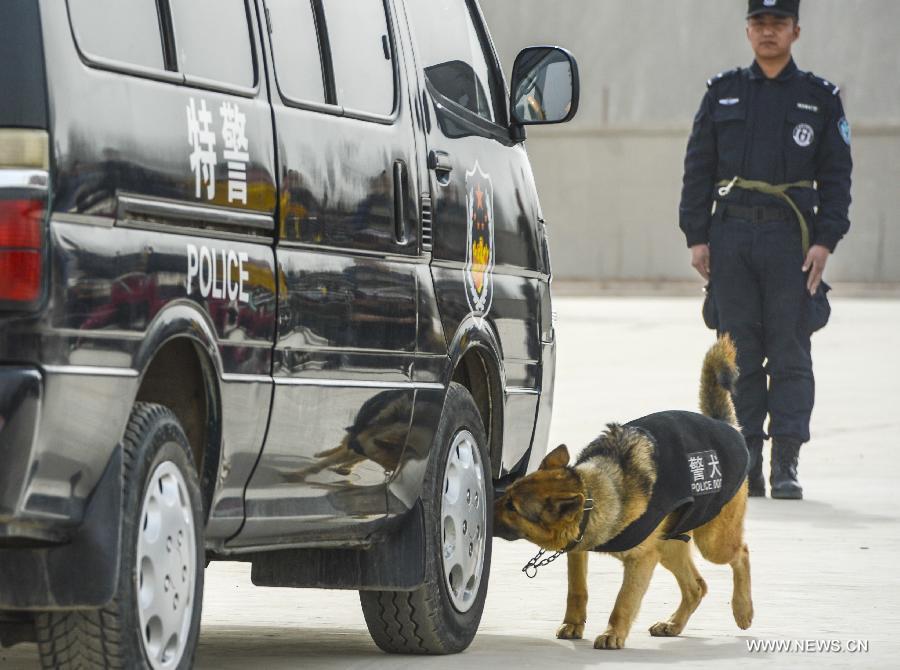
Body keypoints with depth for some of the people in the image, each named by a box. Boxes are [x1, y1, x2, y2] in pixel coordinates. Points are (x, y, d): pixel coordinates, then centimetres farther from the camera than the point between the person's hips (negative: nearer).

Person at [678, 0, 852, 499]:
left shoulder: (820, 98, 9)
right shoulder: (722, 93, 12)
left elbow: (836, 176, 5)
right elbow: (698, 169, 11)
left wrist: (824, 241, -6)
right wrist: (697, 237, 2)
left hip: (792, 239, -2)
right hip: (731, 237, 2)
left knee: (790, 354, -4)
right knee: (739, 353, 1)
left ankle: (785, 464, -3)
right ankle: (745, 462, 6)